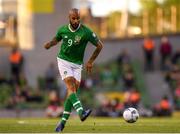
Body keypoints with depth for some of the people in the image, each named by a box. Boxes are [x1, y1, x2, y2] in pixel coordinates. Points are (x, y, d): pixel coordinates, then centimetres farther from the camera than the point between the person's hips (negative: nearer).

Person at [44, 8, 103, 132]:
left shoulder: (86, 32, -11)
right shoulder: (62, 30, -4)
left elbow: (100, 45, -2)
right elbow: (56, 39, 18)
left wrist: (91, 61, -3)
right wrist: (50, 44, -6)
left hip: (77, 64, 1)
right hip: (63, 61, -1)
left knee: (72, 92, -4)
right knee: (71, 87, -21)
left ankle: (63, 121, 4)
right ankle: (81, 112, -37)